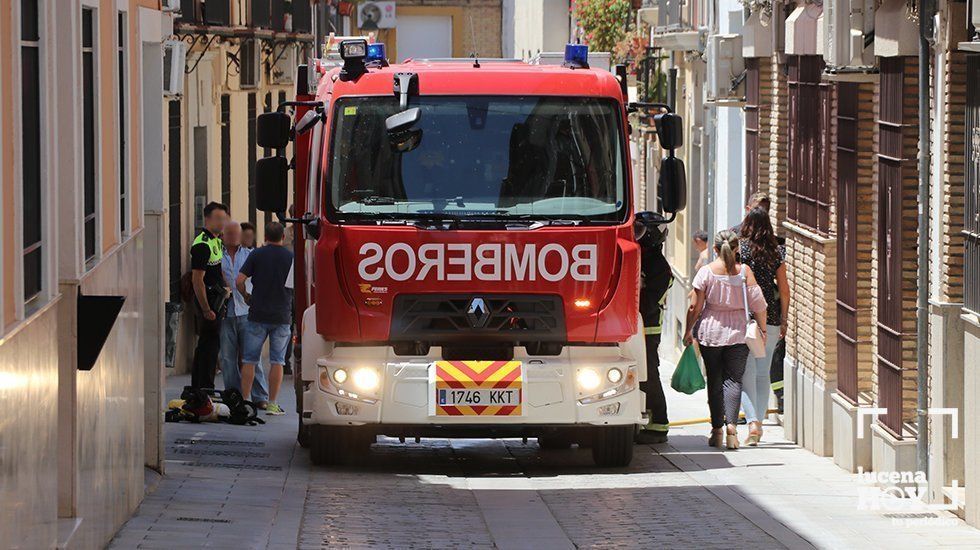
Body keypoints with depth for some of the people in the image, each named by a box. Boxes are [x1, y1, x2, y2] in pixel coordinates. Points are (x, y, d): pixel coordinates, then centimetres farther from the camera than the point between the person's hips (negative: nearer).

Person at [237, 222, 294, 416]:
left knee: (249, 360, 6)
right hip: (282, 316, 1)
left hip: (258, 314, 0)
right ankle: (272, 403, 2)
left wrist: (246, 296, 9)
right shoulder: (291, 257, 0)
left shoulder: (257, 254, -3)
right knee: (277, 361, 5)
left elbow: (239, 281, -8)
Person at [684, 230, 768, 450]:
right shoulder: (744, 271, -4)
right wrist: (763, 328, 8)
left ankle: (717, 429, 11)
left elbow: (695, 307, -4)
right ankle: (731, 424, -18)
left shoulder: (706, 271, -5)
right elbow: (758, 304, -5)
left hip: (710, 332, 0)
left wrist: (688, 331, 9)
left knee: (714, 380, 10)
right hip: (737, 331, 0)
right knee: (733, 379, 1)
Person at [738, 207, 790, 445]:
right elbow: (784, 289, 5)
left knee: (745, 372, -3)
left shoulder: (739, 248, -6)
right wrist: (783, 321, 14)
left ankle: (752, 421, -19)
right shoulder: (776, 252, 3)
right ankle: (759, 421, 19)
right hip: (770, 318, 3)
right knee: (763, 373, 15)